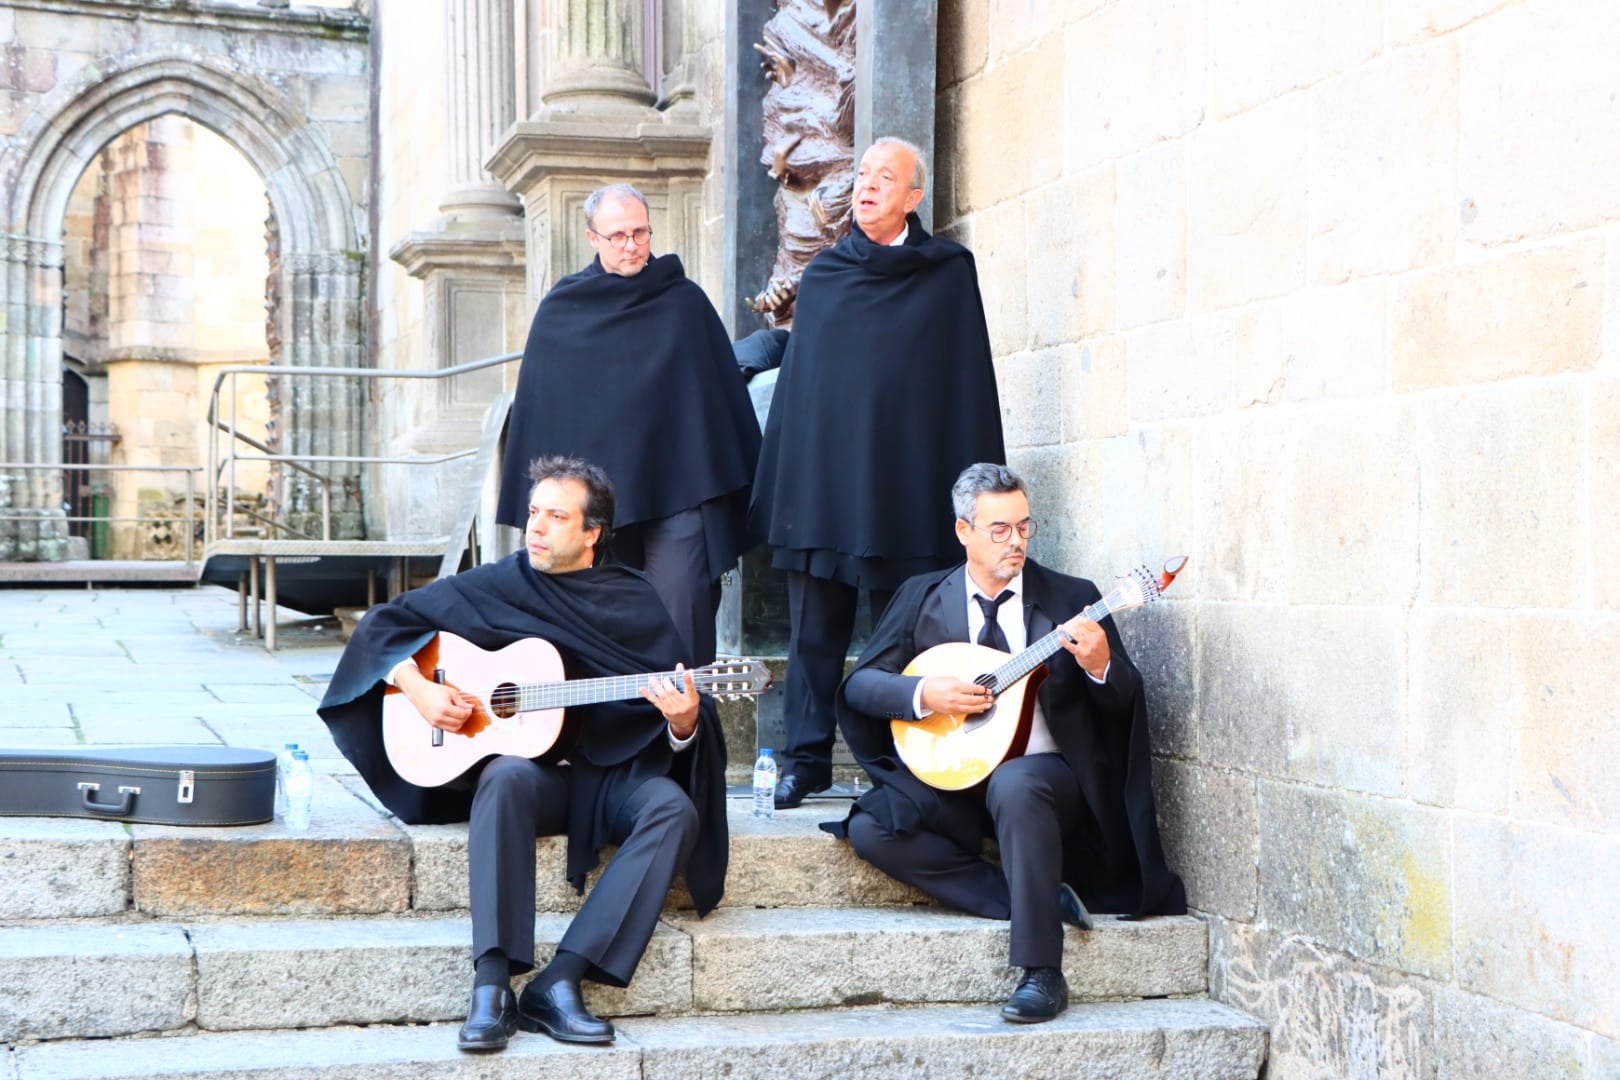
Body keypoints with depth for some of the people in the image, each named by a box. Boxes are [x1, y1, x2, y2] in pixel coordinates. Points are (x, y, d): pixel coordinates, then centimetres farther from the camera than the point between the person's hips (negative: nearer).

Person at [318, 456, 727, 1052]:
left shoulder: (635, 604, 5)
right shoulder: (493, 587, 3)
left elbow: (680, 716, 4)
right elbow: (384, 623, 8)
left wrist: (683, 722, -20)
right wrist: (418, 688, -8)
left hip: (613, 773, 1)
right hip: (528, 765, -1)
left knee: (676, 810, -30)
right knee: (506, 778, -37)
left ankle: (558, 982, -35)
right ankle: (492, 985, -41)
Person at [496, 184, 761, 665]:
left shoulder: (686, 302, 6)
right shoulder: (560, 313, 6)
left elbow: (726, 394, 9)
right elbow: (536, 410, 8)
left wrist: (738, 487, 7)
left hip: (679, 494, -1)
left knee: (680, 624, -8)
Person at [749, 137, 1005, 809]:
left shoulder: (950, 273, 4)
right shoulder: (823, 275, 13)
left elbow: (969, 384, 0)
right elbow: (795, 382, 14)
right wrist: (775, 488, 7)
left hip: (906, 483, -3)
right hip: (819, 482, 3)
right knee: (815, 627, 4)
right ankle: (807, 757, 10)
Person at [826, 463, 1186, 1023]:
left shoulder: (1072, 598, 3)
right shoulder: (921, 597, 7)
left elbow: (1125, 700, 0)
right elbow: (860, 683, 2)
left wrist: (1099, 665, -24)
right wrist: (923, 694, -17)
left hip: (1046, 772, -3)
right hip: (950, 775, 3)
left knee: (1015, 785, -38)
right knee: (871, 829, -23)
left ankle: (1041, 973, -32)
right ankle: (1039, 900, -16)